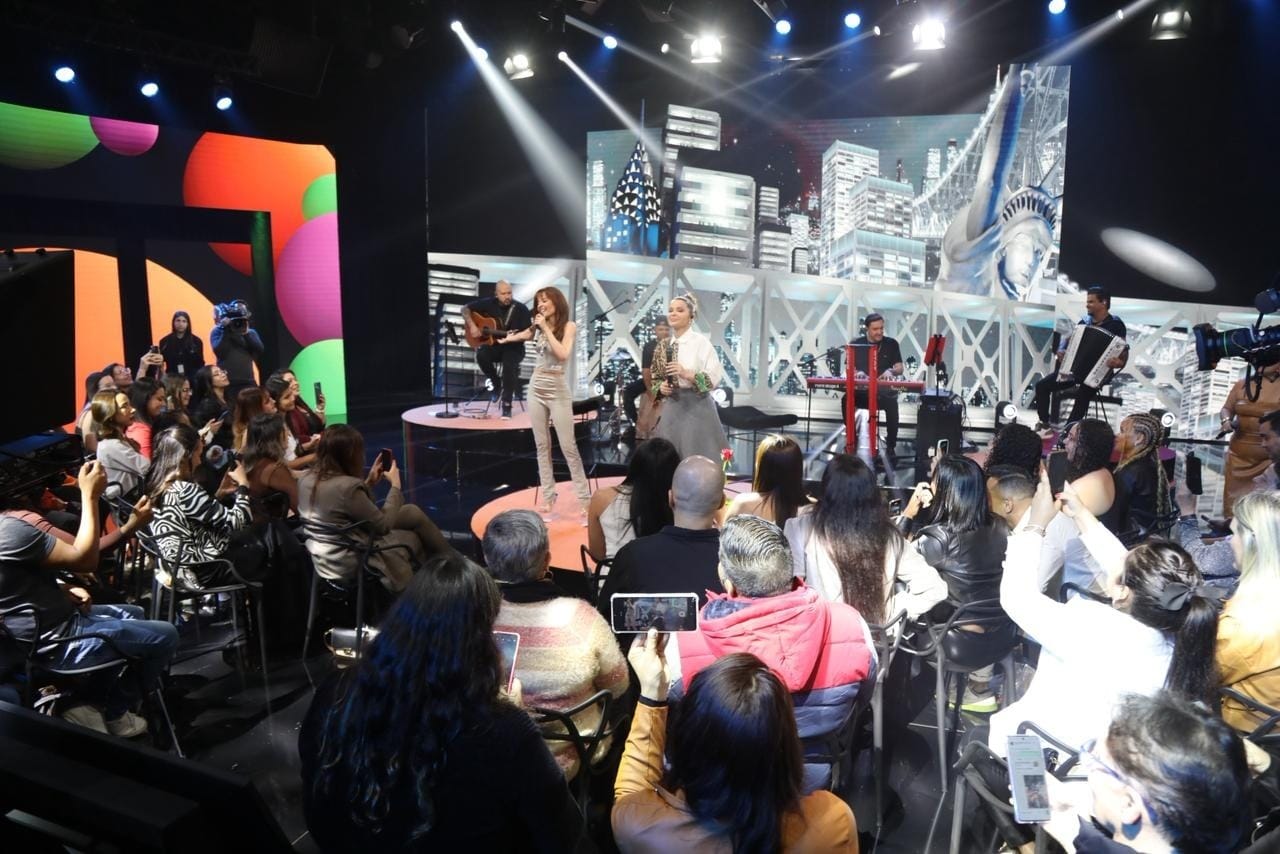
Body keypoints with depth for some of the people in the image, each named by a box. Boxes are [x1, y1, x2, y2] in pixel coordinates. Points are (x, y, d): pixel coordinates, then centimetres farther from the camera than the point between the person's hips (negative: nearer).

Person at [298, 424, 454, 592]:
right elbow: (384, 525, -16)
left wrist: (369, 482, 7)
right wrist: (396, 485, -4)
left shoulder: (307, 479, -3)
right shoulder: (347, 486, -30)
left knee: (412, 512, 15)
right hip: (348, 566, -8)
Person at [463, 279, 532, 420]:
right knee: (481, 355, -29)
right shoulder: (489, 303, -2)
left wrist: (512, 338, -29)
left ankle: (507, 404, -20)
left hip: (513, 347, -3)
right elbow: (465, 309, 5)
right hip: (493, 344, 3)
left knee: (509, 365, -33)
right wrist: (472, 325, -11)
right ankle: (496, 384, -2)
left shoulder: (521, 308, -9)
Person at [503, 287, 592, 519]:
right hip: (536, 388, 5)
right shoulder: (537, 327, 7)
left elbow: (562, 354, -21)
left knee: (568, 446, -8)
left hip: (557, 390, -5)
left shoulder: (568, 326, -5)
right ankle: (548, 496, 12)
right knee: (542, 445, 6)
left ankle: (584, 498, -4)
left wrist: (546, 328, -17)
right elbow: (517, 336, 28)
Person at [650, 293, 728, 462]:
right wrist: (660, 387, -2)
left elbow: (715, 377, -14)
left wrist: (686, 373, -24)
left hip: (696, 407, -5)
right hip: (671, 407, 5)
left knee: (696, 458, -3)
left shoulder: (701, 341, -8)